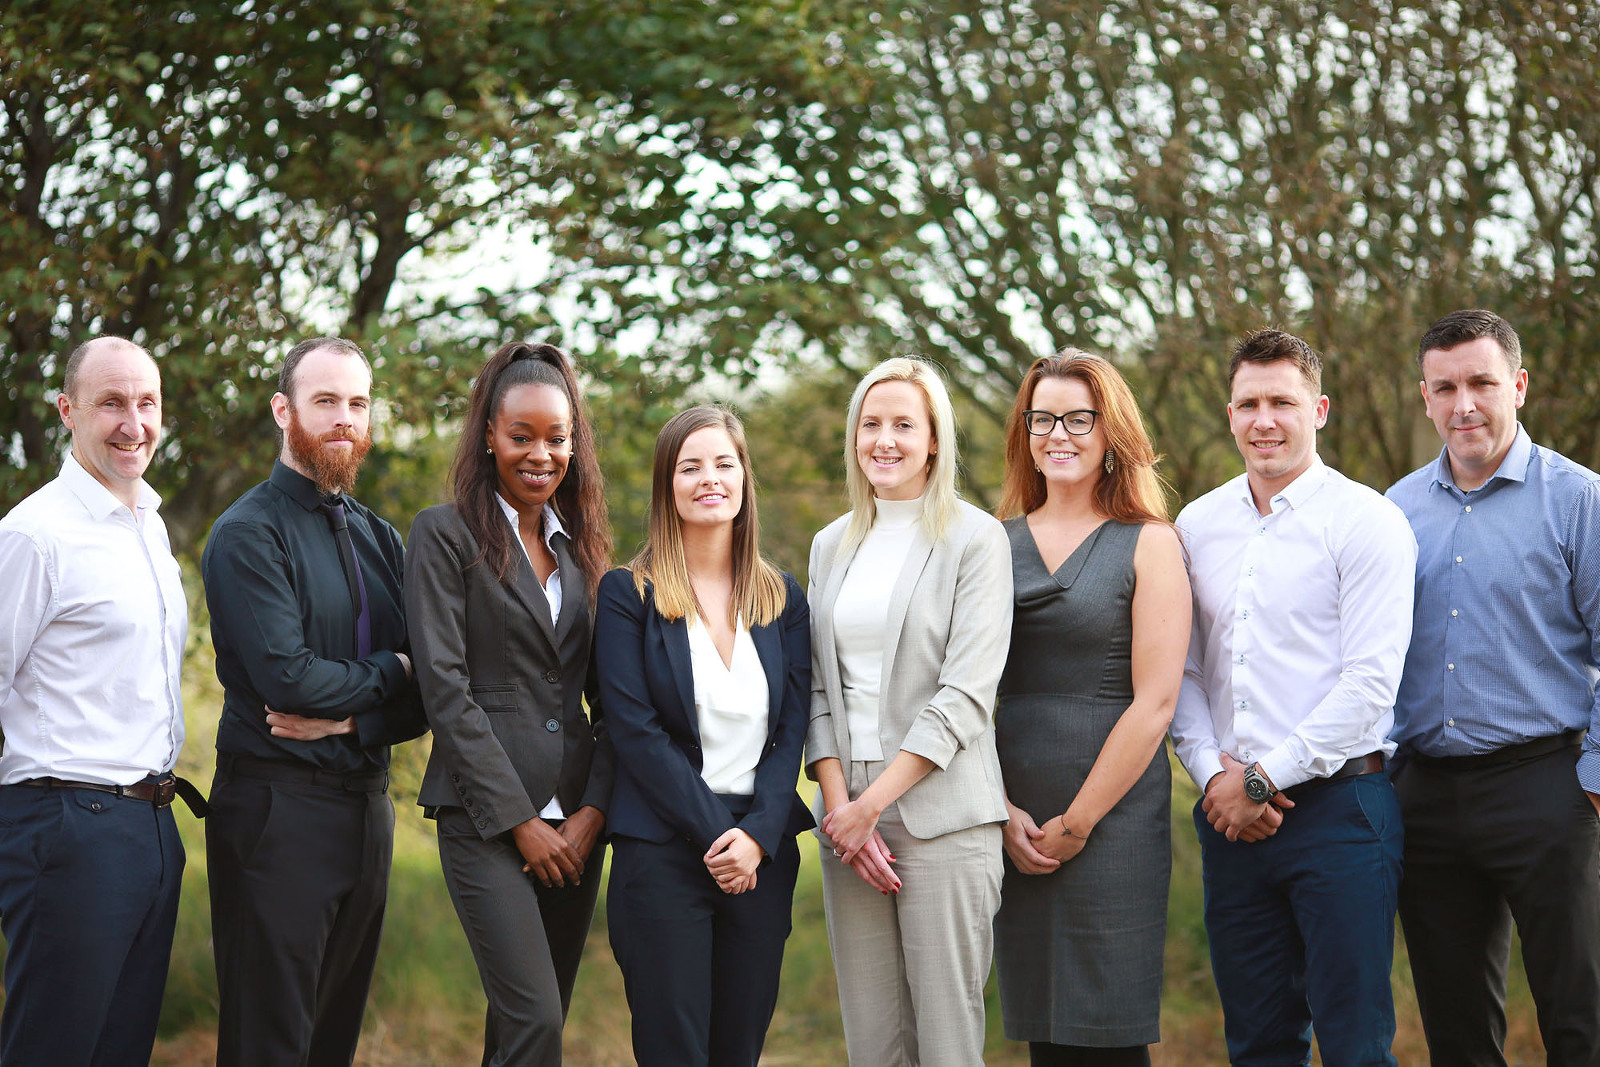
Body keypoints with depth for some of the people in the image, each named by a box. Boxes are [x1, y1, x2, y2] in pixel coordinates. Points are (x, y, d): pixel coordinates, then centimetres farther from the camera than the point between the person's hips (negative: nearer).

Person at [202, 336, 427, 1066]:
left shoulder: (380, 539, 14)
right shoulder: (248, 533, -7)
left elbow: (428, 693, 8)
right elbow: (288, 677, -18)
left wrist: (352, 719, -10)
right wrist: (388, 672, -4)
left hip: (367, 807, 7)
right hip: (278, 808, -6)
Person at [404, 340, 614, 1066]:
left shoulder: (583, 545, 14)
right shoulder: (445, 535, -2)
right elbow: (445, 689, -9)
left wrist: (591, 811, -2)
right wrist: (520, 821, -12)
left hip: (576, 820, 5)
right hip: (485, 815, -5)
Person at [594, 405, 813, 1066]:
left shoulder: (780, 596, 12)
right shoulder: (628, 594, 0)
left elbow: (792, 730, 6)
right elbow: (636, 731, -7)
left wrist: (757, 834, -9)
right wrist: (714, 834, -13)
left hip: (764, 856, 4)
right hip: (662, 855, -4)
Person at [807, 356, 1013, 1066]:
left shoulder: (974, 538, -2)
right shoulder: (832, 546, 15)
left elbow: (967, 693, -9)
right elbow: (819, 687, 11)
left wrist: (872, 804, -13)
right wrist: (839, 804, -4)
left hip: (942, 815, -5)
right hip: (847, 818, 5)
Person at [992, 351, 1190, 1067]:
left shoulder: (1148, 544, 0)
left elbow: (1154, 702, -6)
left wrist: (1075, 823, -8)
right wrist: (1002, 811, -4)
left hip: (1114, 817, -3)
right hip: (1012, 829, 3)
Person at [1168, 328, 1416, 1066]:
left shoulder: (1366, 521, -5)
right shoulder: (1195, 527, 11)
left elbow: (1370, 681, -11)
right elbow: (1178, 672, 13)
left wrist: (1263, 780, -11)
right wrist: (1213, 775, -3)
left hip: (1338, 807, -5)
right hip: (1232, 814, 5)